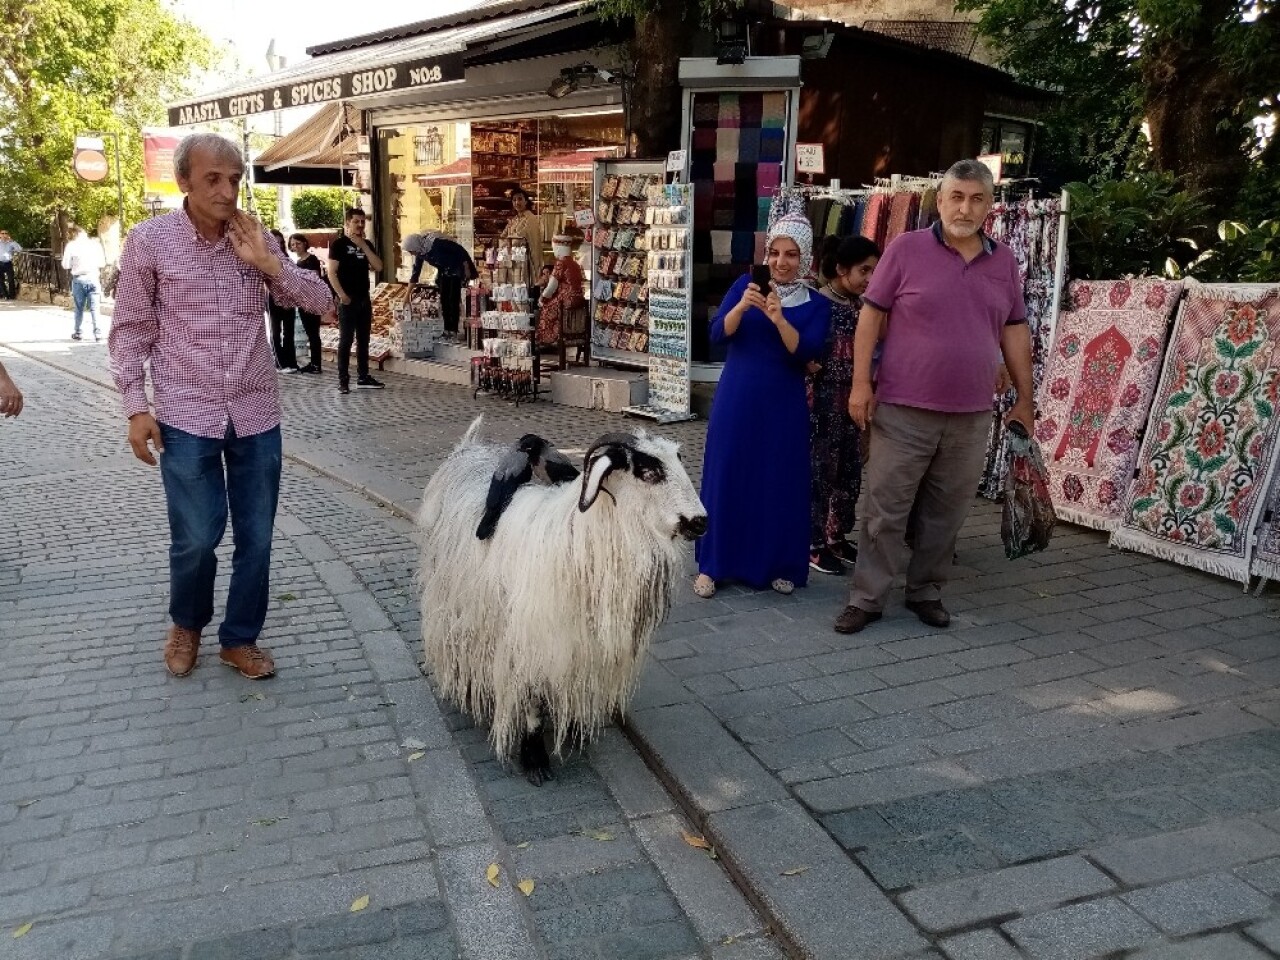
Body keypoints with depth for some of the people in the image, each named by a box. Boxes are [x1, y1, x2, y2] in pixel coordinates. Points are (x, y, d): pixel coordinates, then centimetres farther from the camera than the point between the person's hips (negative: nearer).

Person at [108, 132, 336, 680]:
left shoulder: (256, 240, 5)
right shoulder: (149, 241, -3)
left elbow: (320, 302, 3)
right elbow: (130, 331, 0)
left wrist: (267, 263, -10)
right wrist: (136, 407, -6)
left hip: (257, 415, 3)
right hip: (186, 417, -3)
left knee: (256, 538, 8)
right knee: (196, 539, 0)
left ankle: (240, 639, 27)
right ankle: (186, 624, 31)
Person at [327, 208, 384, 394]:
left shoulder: (366, 244, 13)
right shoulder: (339, 244, -4)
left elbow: (378, 267, 1)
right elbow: (332, 273, -9)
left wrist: (363, 245, -7)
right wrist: (342, 295, -17)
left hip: (364, 299, 6)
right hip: (347, 300, -6)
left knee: (363, 340, 10)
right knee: (346, 340, -6)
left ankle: (363, 377, 17)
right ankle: (343, 380, -3)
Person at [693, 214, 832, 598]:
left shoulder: (816, 304, 0)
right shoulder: (745, 285, 2)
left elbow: (806, 352, -14)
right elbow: (717, 334, -7)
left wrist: (779, 319, -28)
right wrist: (741, 307, -25)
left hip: (784, 406, 0)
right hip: (736, 400, 0)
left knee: (780, 483, 4)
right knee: (725, 477, 4)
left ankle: (777, 565, 20)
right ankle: (712, 565, 14)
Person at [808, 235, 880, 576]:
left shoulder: (861, 305, 10)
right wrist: (808, 366, -30)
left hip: (855, 398, 7)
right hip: (823, 398, -7)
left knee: (849, 472, 12)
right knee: (820, 471, -1)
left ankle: (837, 538, 25)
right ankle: (814, 544, 9)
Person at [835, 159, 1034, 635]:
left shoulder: (1004, 260, 10)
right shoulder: (906, 249, -2)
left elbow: (1014, 332, 14)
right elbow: (871, 315, -2)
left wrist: (1024, 399, 13)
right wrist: (861, 383, -9)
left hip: (971, 417, 4)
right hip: (903, 411, -3)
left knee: (946, 514, 12)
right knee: (884, 510, 2)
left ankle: (926, 592, 27)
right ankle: (866, 598, 12)